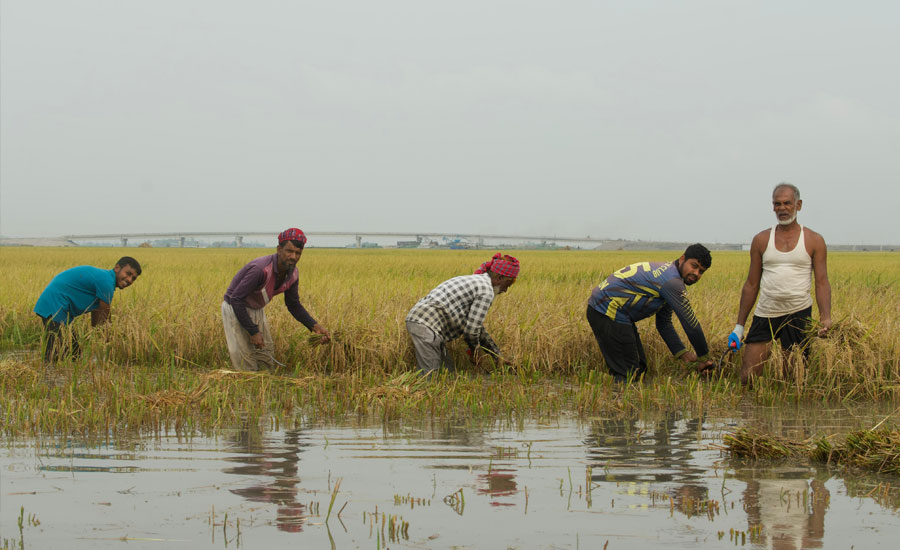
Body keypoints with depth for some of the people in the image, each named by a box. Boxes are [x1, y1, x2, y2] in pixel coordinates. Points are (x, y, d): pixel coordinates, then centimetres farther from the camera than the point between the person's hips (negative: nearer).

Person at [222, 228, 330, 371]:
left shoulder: (292, 274, -9)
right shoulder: (261, 269, -35)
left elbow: (294, 305, 6)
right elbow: (236, 299, -30)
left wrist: (315, 326, -8)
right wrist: (253, 332, -27)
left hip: (257, 311, 8)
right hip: (235, 309, -8)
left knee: (266, 359, 8)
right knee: (246, 365, -10)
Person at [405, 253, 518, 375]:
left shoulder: (475, 281, 24)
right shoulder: (486, 292, -8)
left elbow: (476, 324, 32)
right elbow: (472, 330, -12)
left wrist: (497, 355, 33)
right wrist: (475, 348, 10)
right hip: (428, 327, -10)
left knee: (448, 370, 13)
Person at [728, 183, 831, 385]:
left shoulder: (814, 241, 2)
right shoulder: (761, 240, 7)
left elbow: (822, 283, -2)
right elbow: (751, 285, 11)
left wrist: (825, 317, -19)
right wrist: (739, 326, 9)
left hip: (798, 314, -2)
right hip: (765, 314, 2)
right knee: (747, 379, -3)